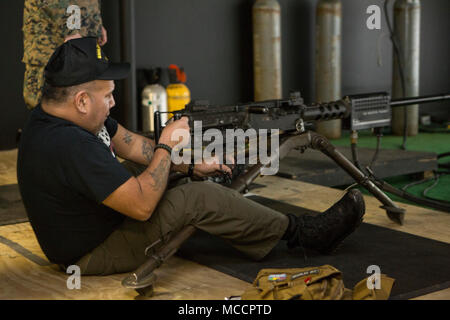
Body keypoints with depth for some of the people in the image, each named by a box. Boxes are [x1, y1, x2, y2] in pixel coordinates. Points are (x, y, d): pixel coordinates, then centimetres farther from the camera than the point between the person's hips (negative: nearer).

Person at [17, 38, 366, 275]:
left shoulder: (71, 116, -3)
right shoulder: (70, 146, -34)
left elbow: (130, 144, 8)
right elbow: (142, 205, -31)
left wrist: (191, 165, 2)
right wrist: (166, 147, -18)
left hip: (104, 221, 10)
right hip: (92, 254, -10)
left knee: (201, 187, 9)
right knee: (199, 199, -19)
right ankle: (304, 234, -5)